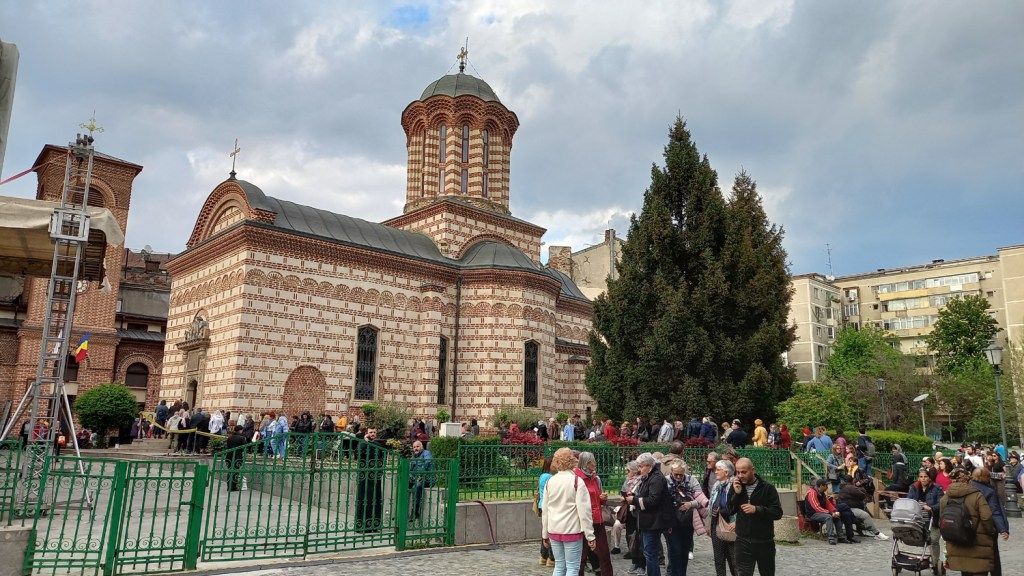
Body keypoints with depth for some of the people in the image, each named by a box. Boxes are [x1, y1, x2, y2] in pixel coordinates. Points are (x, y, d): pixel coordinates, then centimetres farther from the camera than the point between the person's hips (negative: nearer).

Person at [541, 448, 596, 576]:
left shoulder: (550, 482, 5)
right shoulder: (577, 481, -10)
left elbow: (545, 510, 9)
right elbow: (584, 510, -13)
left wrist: (545, 534, 17)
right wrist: (590, 535, -9)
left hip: (554, 531, 5)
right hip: (572, 530, -5)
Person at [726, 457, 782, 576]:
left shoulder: (767, 487, -9)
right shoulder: (737, 486, 4)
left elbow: (778, 513, -12)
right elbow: (730, 511, 1)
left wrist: (756, 509, -25)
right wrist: (737, 494, -13)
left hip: (764, 541, -2)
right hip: (743, 541, 2)